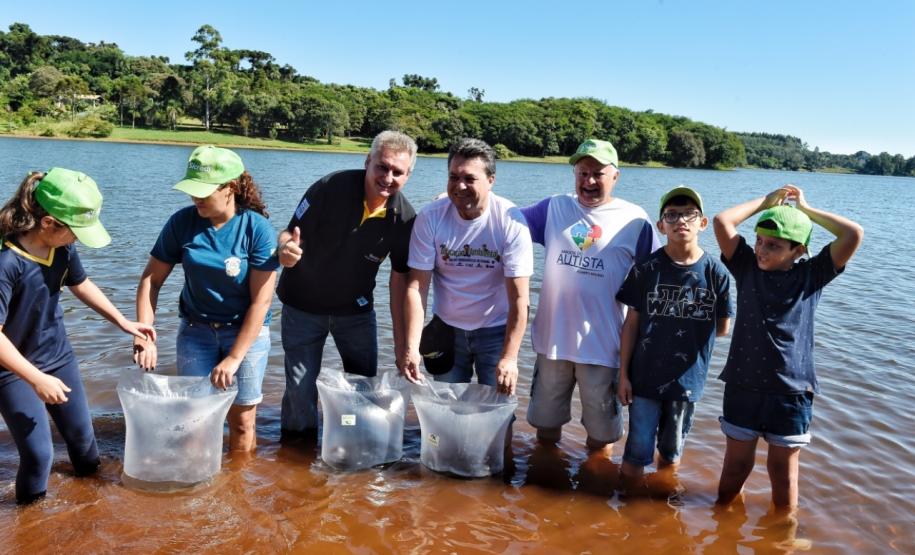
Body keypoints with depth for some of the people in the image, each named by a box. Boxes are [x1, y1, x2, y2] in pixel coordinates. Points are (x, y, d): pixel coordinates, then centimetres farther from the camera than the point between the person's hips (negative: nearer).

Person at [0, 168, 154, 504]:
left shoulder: (62, 247, -10)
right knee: (39, 453, -3)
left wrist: (123, 322, 10)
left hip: (59, 358, 6)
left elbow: (81, 285, 10)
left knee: (82, 434, 19)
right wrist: (37, 379, -26)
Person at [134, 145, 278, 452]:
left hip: (247, 331, -2)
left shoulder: (257, 228, -18)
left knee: (242, 421, 3)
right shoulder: (182, 222, -10)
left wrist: (233, 359, -20)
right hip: (196, 329, 2)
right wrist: (144, 336, -14)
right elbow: (151, 280, -3)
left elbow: (261, 300, -18)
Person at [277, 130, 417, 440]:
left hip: (356, 310, 2)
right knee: (301, 389, 4)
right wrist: (286, 249, -43)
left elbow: (400, 278, -7)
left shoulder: (404, 218, -15)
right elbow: (289, 235, -17)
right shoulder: (331, 188, -23)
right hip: (303, 305, -2)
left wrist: (401, 341, -9)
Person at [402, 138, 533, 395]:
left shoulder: (511, 222, -18)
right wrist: (411, 348, -22)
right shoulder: (430, 217, -14)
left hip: (496, 330, -2)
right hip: (447, 327, 2)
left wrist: (509, 358, -25)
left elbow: (519, 298, -20)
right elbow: (417, 286, -14)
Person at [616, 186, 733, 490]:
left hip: (687, 379, 1)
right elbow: (631, 324, -3)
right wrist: (623, 374, -3)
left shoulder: (716, 273, -7)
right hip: (645, 376, -1)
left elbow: (722, 328, 3)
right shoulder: (646, 269, -7)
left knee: (671, 450, 19)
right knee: (637, 452, 5)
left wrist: (678, 328, -1)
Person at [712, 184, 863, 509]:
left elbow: (854, 234, -10)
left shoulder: (811, 275, 0)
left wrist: (805, 208, -2)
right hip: (743, 385, 1)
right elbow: (722, 221, -9)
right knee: (736, 464, 13)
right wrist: (766, 202, 0)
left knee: (783, 470, 13)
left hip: (792, 390, -1)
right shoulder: (747, 266, 1)